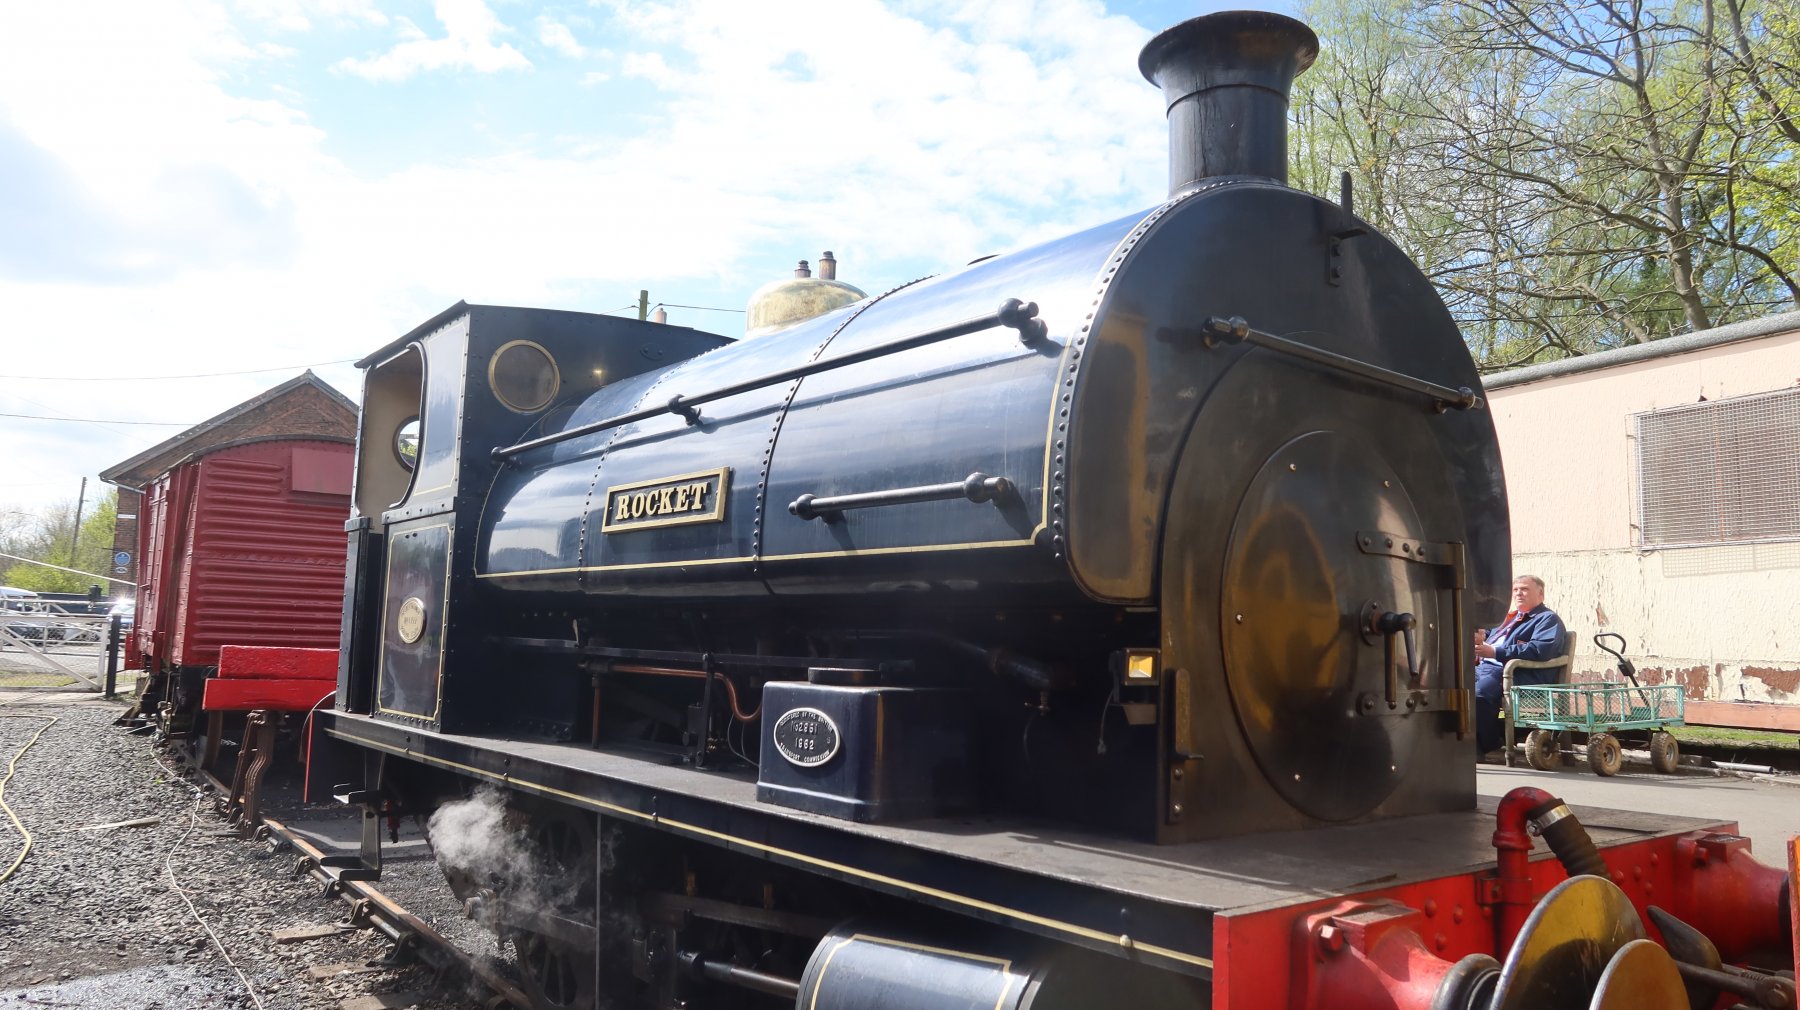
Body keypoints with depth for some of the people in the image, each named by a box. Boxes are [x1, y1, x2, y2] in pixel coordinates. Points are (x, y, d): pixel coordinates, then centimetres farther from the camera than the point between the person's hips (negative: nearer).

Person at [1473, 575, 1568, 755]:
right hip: (1484, 667, 9)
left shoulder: (1547, 619, 4)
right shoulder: (1511, 617, 32)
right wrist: (1482, 638, 12)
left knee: (1479, 693, -36)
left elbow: (1539, 649, -14)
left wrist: (1495, 652, -21)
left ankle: (1487, 745, -22)